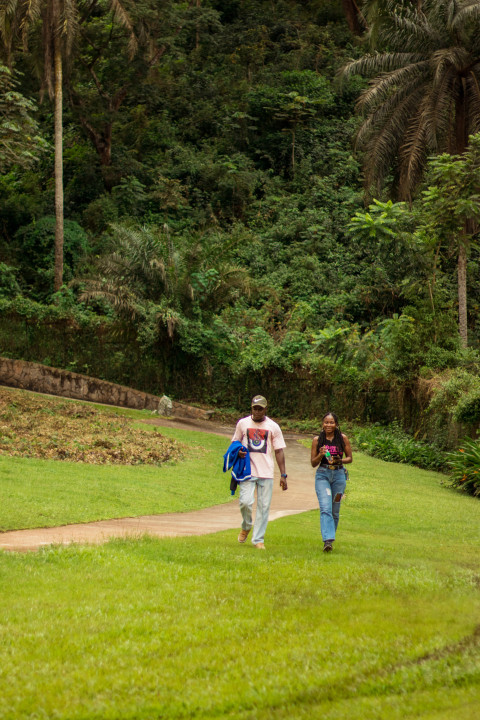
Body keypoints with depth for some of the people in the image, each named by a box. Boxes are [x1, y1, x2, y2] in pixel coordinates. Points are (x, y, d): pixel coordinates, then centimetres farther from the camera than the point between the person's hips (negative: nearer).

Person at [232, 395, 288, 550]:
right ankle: (246, 527, 16)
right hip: (247, 471, 0)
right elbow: (235, 443, 18)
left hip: (266, 473, 0)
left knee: (264, 506, -1)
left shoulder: (273, 427, 5)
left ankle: (258, 539, 9)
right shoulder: (242, 423, 7)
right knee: (246, 501, -14)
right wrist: (238, 451, -8)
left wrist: (283, 475, 0)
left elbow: (279, 451, 6)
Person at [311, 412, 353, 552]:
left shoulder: (342, 438, 2)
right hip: (322, 475, -1)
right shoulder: (317, 440, 3)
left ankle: (330, 538, 24)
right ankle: (328, 540, -26)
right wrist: (321, 455, -15)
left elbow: (350, 458, 8)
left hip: (339, 475, 1)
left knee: (335, 510, 7)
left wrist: (339, 460, -12)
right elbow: (313, 463, 5)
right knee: (325, 508, -17)